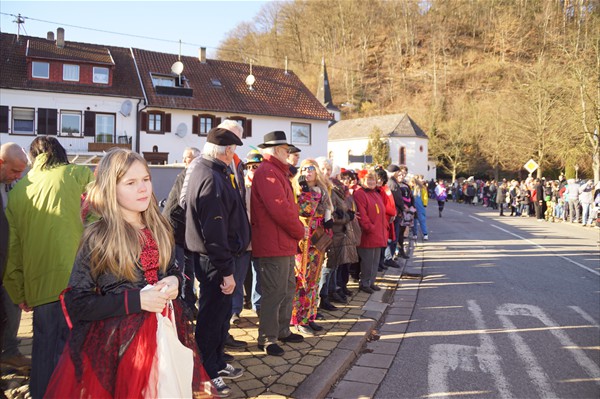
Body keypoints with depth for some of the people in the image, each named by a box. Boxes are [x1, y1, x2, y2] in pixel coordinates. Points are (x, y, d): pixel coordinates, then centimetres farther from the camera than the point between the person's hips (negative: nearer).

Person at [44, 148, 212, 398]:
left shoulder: (159, 228, 4)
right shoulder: (97, 238, -12)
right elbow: (76, 304, -13)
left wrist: (174, 281, -7)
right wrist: (135, 300, -21)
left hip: (164, 328, 5)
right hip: (115, 340, -5)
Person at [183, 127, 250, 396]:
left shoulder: (209, 171, 11)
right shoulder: (211, 179, -22)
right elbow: (214, 230, -26)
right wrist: (226, 270, -22)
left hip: (218, 256, 10)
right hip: (214, 259, -10)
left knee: (221, 311, 20)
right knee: (212, 315, 3)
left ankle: (216, 364, 35)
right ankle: (206, 374, 20)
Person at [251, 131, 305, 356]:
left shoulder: (277, 172, 19)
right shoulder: (267, 172, -15)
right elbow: (280, 209, -23)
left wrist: (296, 231, 7)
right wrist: (299, 232, -10)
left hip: (285, 244, 11)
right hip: (273, 245, -11)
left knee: (288, 289, 19)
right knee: (275, 293, -3)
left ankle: (283, 331, 33)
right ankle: (267, 339, 11)